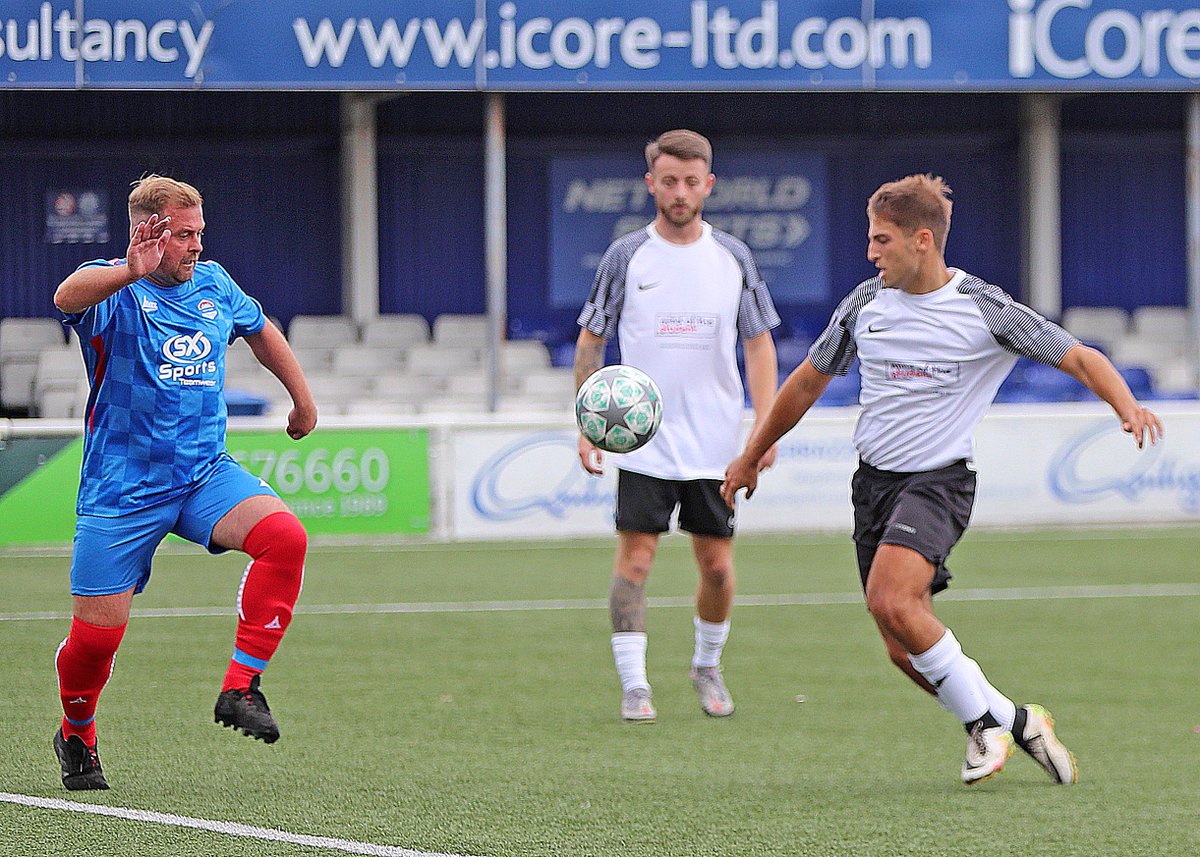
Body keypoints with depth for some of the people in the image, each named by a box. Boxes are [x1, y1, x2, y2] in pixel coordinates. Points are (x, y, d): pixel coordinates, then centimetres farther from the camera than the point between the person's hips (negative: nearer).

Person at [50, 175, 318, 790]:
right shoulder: (114, 293, -10)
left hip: (205, 474, 4)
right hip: (121, 489, -4)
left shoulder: (213, 285, 8)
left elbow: (260, 330, 30)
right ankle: (77, 737, 28)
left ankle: (241, 688, -17)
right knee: (95, 634, -3)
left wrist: (302, 398, 34)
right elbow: (68, 296, -36)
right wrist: (128, 274, -55)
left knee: (284, 537, -24)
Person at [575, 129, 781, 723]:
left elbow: (759, 344, 7)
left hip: (715, 445, 2)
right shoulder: (626, 257, 0)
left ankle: (707, 668, 26)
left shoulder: (733, 257, 4)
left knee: (717, 564, 4)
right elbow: (590, 342, 5)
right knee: (635, 558, -9)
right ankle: (633, 686, -6)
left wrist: (765, 425, -3)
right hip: (643, 444, -2)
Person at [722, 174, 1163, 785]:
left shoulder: (984, 309, -7)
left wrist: (1128, 407, -24)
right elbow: (809, 381, 20)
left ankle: (984, 721, -12)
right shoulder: (866, 303, 7)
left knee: (892, 601, -29)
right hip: (873, 481, 5)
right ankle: (1015, 722, 15)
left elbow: (1081, 359, -4)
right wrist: (751, 457, 27)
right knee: (905, 651, -2)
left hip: (939, 478, -5)